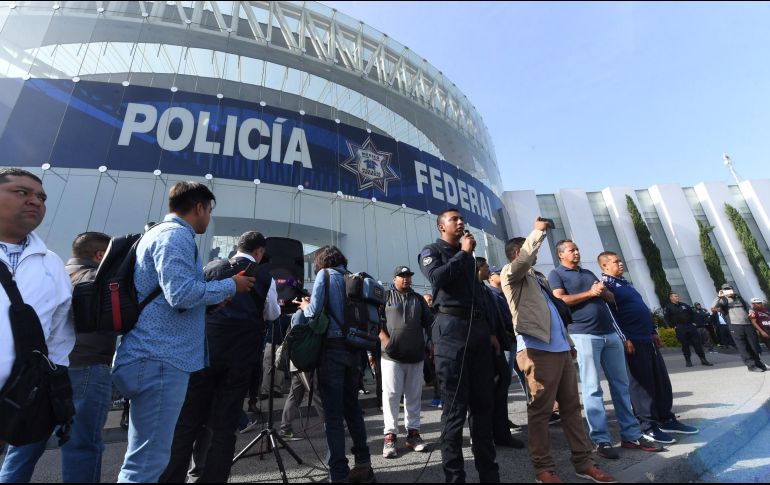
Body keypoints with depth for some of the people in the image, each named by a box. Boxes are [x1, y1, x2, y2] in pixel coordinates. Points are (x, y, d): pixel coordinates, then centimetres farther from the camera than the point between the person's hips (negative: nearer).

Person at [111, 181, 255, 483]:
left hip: (155, 356, 11)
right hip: (160, 358, -11)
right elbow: (181, 293, -24)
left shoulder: (160, 232, 21)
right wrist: (231, 286, -11)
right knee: (148, 460, -2)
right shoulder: (176, 235, -12)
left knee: (145, 456, 21)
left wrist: (215, 294, 22)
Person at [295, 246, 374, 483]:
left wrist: (305, 307, 9)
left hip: (332, 347, -6)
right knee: (352, 406, 17)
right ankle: (363, 465, 25)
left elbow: (316, 310, -11)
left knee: (333, 413, 0)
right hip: (354, 348, 6)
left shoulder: (325, 273, -1)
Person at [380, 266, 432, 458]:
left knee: (414, 396, 10)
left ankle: (413, 433, 22)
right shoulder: (386, 297, 3)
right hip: (392, 355, -4)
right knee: (391, 394, -2)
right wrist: (386, 340, -13)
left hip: (416, 355, 4)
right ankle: (390, 435, 8)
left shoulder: (418, 299, 14)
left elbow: (429, 323, 15)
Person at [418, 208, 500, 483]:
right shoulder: (431, 251, 4)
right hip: (451, 328, -6)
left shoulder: (467, 255, 23)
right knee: (455, 407, -1)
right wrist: (463, 252, -7)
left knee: (483, 404, 11)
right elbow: (438, 278, -18)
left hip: (478, 328, 6)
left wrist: (490, 331, 16)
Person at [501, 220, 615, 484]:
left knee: (572, 406, 14)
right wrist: (538, 231, -14)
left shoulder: (538, 276, 23)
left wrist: (569, 342, 22)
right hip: (537, 349, -9)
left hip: (560, 348, 9)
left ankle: (583, 462, 26)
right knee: (540, 410, -1)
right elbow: (525, 257, -25)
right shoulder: (510, 273, -2)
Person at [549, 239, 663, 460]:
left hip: (610, 333, 7)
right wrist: (590, 293, -12)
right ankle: (601, 440, 4)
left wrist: (603, 291, -3)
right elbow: (560, 300, -15)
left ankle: (631, 435, 20)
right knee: (592, 388, -3)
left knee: (621, 384, 10)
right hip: (584, 335, -7)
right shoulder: (556, 274, 0)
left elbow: (611, 298, 20)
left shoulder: (588, 273, 22)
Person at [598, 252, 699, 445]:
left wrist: (654, 331, 21)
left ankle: (667, 420, 28)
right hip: (632, 342, -10)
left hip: (648, 339, 10)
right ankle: (648, 427, 10)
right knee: (642, 384, -2)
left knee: (662, 380, 15)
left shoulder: (624, 283, 20)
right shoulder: (605, 285, -12)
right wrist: (624, 339, -22)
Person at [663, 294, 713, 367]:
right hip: (680, 329, -5)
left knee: (697, 342, 3)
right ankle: (688, 361, 8)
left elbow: (692, 313, 22)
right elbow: (667, 318, -8)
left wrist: (693, 322, 12)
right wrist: (673, 326, -12)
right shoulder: (668, 307, -3)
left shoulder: (684, 305, 14)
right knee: (685, 344, -1)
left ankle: (703, 359, 10)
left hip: (691, 326, 5)